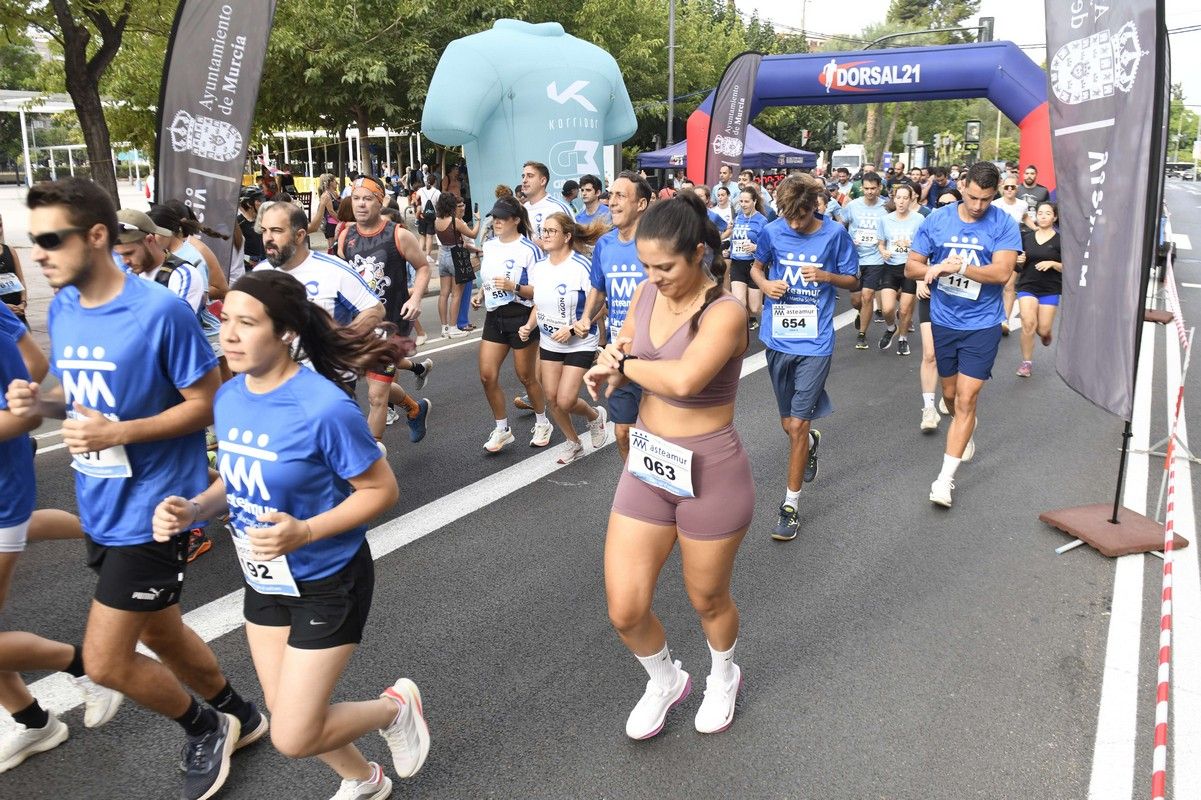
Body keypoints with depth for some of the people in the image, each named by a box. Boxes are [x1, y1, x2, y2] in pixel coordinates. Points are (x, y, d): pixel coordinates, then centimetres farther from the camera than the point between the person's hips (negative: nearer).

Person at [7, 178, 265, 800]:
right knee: (160, 632, 21)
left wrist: (119, 433, -25)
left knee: (105, 663, -2)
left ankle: (205, 728, 25)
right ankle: (239, 717, 43)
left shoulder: (160, 311, -19)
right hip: (100, 508, 8)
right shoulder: (60, 309, 3)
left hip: (151, 509, -8)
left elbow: (206, 403, -15)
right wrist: (41, 402, -6)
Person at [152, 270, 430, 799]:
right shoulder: (229, 397, -6)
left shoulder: (324, 407, -28)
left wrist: (304, 532, -31)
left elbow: (381, 490, -20)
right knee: (285, 714, 20)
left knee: (292, 738, -2)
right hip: (263, 580, 7)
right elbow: (240, 480, 8)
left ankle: (396, 707, 26)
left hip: (327, 582, -7)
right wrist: (193, 508, -11)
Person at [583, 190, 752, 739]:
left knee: (707, 599, 17)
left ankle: (724, 677, 52)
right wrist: (613, 358, -15)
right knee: (624, 610, 5)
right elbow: (619, 355, 10)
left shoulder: (725, 312, -21)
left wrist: (622, 365, -20)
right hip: (646, 465, 6)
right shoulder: (647, 294, 0)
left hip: (708, 475, -5)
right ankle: (665, 681, 38)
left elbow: (683, 378, -38)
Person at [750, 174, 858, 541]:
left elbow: (853, 281, 3)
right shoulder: (772, 231, -2)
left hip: (815, 342, -3)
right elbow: (757, 267, 14)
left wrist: (825, 276, -17)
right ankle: (811, 441, 52)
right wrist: (765, 285, -8)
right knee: (789, 423, 15)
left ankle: (791, 504, 9)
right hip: (778, 339, 3)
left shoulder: (835, 234, -7)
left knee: (797, 425, -6)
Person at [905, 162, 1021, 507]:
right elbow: (911, 266, 0)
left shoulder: (1004, 224, -10)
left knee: (966, 399, -7)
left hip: (982, 325, -3)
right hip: (943, 321, 3)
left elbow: (1002, 272, -20)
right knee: (950, 394, 18)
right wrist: (934, 269, -21)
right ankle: (966, 430, 52)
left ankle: (945, 479, -3)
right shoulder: (936, 220, -3)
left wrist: (957, 266, -27)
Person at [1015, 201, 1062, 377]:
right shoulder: (1027, 237, 5)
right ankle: (1027, 362, 0)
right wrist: (1020, 261, -8)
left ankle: (1046, 332, 38)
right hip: (1027, 287, 1)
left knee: (1043, 330, -2)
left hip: (1050, 290, -1)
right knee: (1028, 324, -15)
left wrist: (1052, 263, -21)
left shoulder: (1060, 240, -3)